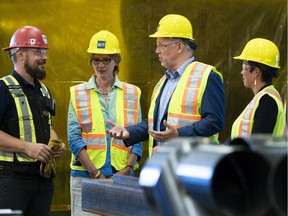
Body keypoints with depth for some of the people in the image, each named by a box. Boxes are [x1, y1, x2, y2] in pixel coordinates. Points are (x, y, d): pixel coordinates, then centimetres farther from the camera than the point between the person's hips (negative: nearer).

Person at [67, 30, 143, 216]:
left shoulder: (132, 93, 10)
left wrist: (128, 169, -9)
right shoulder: (78, 94, 7)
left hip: (122, 176, 1)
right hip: (85, 175, -1)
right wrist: (96, 173, -11)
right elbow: (74, 137, -1)